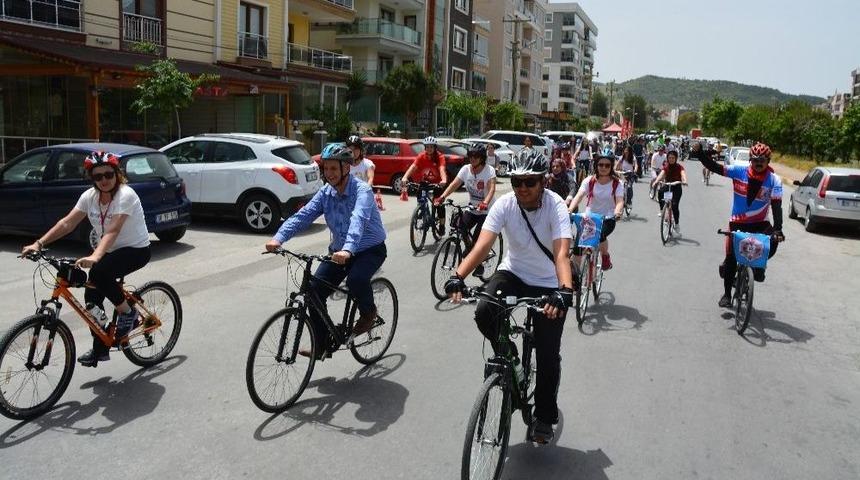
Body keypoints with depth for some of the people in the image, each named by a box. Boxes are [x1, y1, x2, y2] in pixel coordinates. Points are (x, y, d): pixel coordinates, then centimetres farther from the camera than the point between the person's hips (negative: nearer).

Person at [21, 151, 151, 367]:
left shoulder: (126, 195, -23)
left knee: (99, 272, -32)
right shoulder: (89, 196, -3)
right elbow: (67, 223, -7)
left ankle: (128, 313, -8)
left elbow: (113, 231, -35)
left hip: (136, 250, -7)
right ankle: (100, 349, 14)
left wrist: (95, 257, -49)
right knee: (92, 296, -3)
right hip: (110, 251, 7)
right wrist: (39, 243, -18)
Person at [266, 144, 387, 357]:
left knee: (356, 280, -35)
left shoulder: (362, 191, -22)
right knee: (315, 290, -9)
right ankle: (322, 346, 5)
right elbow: (303, 215, -14)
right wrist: (278, 237, -30)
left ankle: (368, 312, 0)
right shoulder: (326, 192, -3)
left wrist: (348, 249, -58)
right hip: (339, 251, 6)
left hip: (370, 249, -6)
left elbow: (358, 220, -41)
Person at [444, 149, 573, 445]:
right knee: (484, 313, -28)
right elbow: (482, 246, -28)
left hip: (548, 283, -2)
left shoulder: (556, 207, -23)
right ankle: (507, 357, 4)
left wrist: (564, 291, -54)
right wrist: (458, 277, -44)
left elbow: (561, 254, -36)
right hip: (513, 273, 2)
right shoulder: (504, 204, -17)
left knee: (548, 355, -3)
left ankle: (545, 416, 21)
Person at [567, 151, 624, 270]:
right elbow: (578, 196, -17)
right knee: (577, 247, -10)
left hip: (607, 219, -2)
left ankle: (606, 257, -3)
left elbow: (619, 201, -16)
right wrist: (569, 209, -38)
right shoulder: (589, 181, -3)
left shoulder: (616, 183, -4)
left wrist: (617, 212, -41)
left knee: (600, 234, -34)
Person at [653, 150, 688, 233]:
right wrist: (656, 181, -39)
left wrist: (684, 181, -48)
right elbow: (661, 174, -18)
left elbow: (683, 174, -25)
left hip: (677, 187, -2)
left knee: (675, 205, -19)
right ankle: (662, 210, -19)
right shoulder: (666, 167, 0)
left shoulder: (679, 167, -6)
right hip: (667, 186, 3)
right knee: (660, 192, -33)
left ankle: (677, 224, -6)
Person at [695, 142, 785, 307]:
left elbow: (776, 206, -18)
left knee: (772, 243, -27)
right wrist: (700, 153, -31)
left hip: (760, 223, 0)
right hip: (737, 223, 0)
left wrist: (778, 229, -28)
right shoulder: (738, 171, -11)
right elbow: (714, 167, -15)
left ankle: (758, 265, 8)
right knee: (731, 259, 0)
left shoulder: (774, 180, -12)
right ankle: (727, 294, 19)